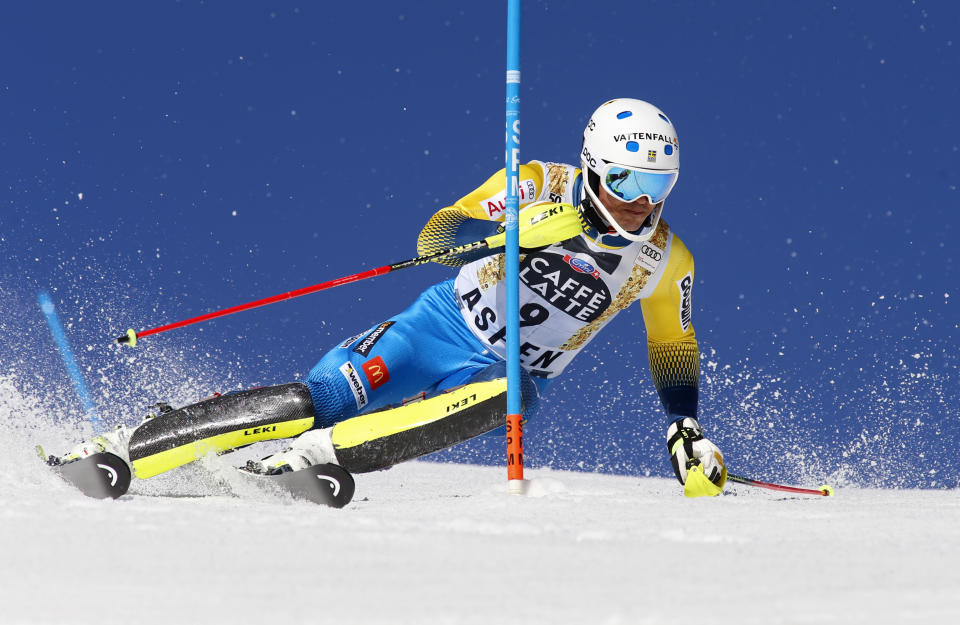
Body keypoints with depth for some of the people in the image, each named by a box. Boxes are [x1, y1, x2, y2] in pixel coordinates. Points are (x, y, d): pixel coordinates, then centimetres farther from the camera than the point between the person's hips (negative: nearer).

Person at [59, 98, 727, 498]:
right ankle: (116, 450, -14)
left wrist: (689, 433, 1)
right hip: (444, 329, -2)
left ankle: (307, 457, -38)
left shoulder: (667, 262, -4)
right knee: (318, 401, -20)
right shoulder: (541, 186, -12)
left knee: (504, 399, -36)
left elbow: (675, 351, 14)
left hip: (513, 374, 2)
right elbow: (435, 237, -17)